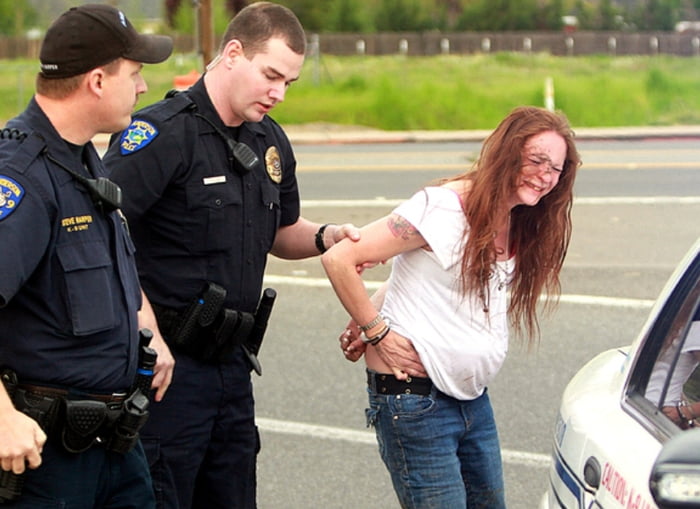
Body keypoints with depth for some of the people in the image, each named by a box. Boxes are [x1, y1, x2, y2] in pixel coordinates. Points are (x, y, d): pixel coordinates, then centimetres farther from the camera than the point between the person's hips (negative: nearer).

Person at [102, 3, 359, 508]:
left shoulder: (271, 141, 11)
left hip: (232, 362, 8)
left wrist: (326, 237, 3)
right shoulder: (165, 132, -15)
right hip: (169, 364, -8)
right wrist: (145, 329, -25)